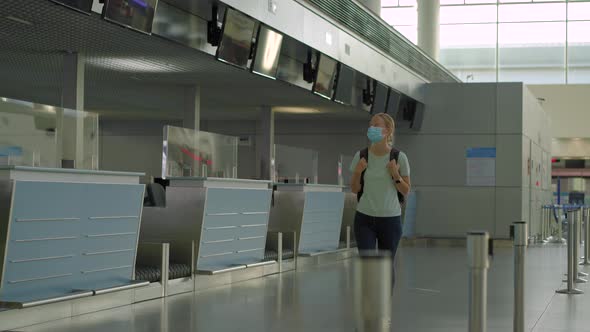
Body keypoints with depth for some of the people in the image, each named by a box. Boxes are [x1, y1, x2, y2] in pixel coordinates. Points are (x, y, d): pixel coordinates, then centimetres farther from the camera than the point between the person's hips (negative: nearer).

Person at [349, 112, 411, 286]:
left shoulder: (399, 157, -5)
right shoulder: (361, 156, -1)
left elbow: (406, 191, 1)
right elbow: (354, 189, 6)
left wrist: (395, 175, -16)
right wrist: (358, 172, -12)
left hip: (390, 219, -1)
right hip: (364, 219, 1)